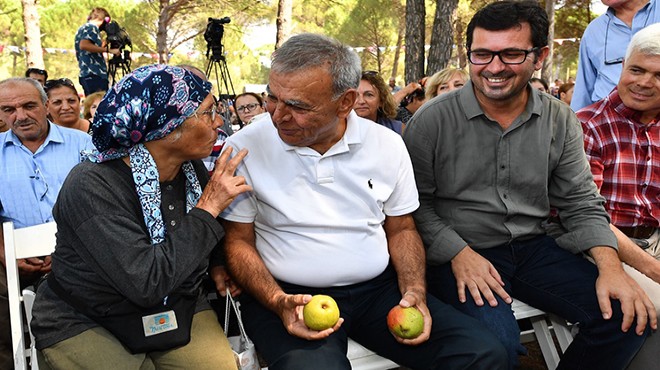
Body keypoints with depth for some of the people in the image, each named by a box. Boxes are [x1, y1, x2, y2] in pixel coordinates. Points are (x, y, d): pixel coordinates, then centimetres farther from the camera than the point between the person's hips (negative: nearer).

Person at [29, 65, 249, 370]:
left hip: (177, 308, 4)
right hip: (86, 323, -4)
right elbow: (147, 283, -32)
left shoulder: (192, 170, -6)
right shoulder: (91, 186, -24)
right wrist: (207, 210, -27)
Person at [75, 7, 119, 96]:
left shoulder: (82, 29, 25)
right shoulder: (92, 27, -3)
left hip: (85, 74, 10)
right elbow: (84, 45, -21)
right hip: (95, 75, -10)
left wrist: (102, 46, 25)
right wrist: (108, 50, -19)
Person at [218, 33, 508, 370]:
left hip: (378, 289, 4)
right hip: (291, 296, -3)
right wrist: (278, 302, -17)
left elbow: (401, 230, 11)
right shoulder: (244, 148, -7)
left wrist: (414, 292, -6)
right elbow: (239, 241, -1)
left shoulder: (387, 145, 1)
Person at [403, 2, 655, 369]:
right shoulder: (432, 120, -10)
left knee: (631, 317, -10)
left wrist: (611, 267, -11)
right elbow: (416, 202, -6)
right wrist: (459, 254, -18)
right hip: (458, 252, -4)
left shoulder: (560, 121, 1)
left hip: (532, 248, 5)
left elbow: (581, 204, 5)